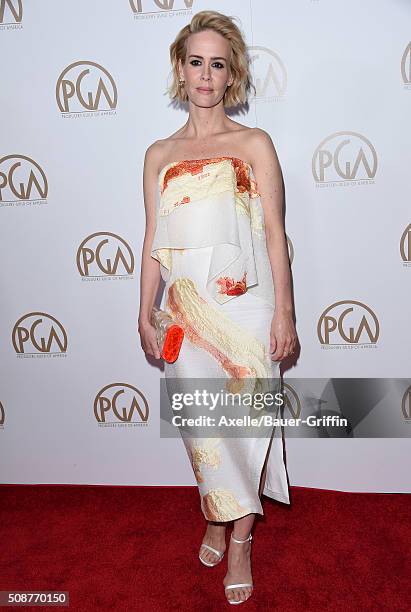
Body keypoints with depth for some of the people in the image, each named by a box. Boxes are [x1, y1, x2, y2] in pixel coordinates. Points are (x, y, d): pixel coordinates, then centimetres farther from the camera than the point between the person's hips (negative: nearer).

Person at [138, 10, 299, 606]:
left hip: (244, 305, -2)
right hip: (185, 308, 2)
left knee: (244, 419, 4)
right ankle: (216, 518, 34)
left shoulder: (254, 143, 2)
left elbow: (275, 233, -1)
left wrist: (283, 311, -6)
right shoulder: (160, 154, 9)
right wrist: (145, 313, 7)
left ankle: (240, 540, 24)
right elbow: (153, 240, 9)